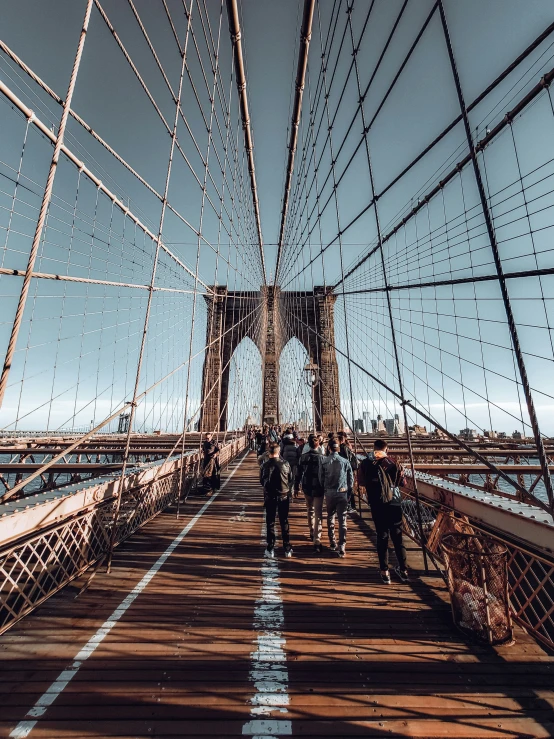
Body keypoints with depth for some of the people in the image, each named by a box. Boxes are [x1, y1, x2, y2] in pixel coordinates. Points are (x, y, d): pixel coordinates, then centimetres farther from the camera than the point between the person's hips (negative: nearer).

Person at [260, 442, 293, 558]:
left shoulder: (265, 465, -14)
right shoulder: (285, 464, -13)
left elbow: (262, 482, -1)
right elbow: (291, 480, -2)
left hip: (269, 497, -1)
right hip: (284, 496, 1)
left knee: (270, 523, 13)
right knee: (284, 522, 15)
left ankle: (270, 549, 20)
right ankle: (287, 549, 23)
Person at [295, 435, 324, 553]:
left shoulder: (303, 457, -6)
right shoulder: (322, 457, -14)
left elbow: (298, 473, -1)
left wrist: (296, 486, 10)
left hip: (307, 488, 3)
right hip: (318, 488, -3)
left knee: (310, 511, 24)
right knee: (318, 515, 2)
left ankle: (312, 533, 40)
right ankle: (317, 542, -3)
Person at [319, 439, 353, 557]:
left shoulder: (324, 461, -8)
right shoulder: (345, 461, -6)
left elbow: (321, 478, -3)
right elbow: (351, 479, 0)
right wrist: (349, 491, 13)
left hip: (329, 493, 1)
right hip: (343, 493, -1)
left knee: (330, 517, 19)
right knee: (342, 520, 6)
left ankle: (332, 542, 29)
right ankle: (341, 546, 4)